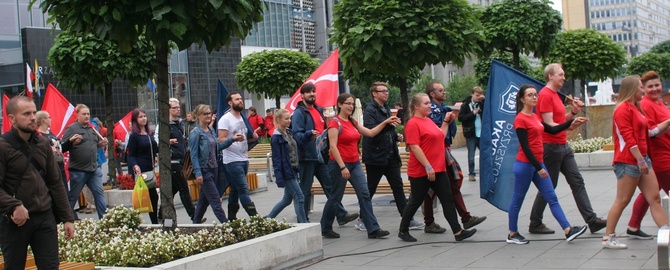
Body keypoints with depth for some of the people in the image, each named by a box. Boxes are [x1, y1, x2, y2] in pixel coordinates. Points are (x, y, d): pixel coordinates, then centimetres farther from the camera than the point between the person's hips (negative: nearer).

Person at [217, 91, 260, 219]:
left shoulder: (243, 118, 17)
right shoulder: (225, 119, -9)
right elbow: (221, 140, -15)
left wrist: (253, 137, 7)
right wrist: (233, 138, -33)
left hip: (244, 159, 8)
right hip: (232, 161, -8)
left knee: (236, 190, 13)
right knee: (244, 190, -12)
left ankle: (232, 218, 19)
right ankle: (255, 217, -16)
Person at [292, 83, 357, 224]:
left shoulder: (319, 110, 16)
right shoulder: (299, 113, -8)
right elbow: (296, 134, -18)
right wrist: (309, 134, -35)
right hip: (307, 157, -7)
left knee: (330, 186, 6)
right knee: (305, 190, 0)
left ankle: (341, 215, 7)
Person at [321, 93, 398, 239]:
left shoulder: (352, 122, 13)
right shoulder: (335, 123, -11)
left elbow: (370, 133, 15)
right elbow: (333, 146, -17)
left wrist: (385, 122, 6)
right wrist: (342, 167, -22)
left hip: (355, 164, 7)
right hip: (339, 164, -7)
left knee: (365, 195, -2)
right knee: (336, 197, 2)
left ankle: (373, 229, -3)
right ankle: (325, 229, 18)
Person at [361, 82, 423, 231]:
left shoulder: (386, 110, 18)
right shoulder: (370, 110, -8)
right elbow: (370, 130, -22)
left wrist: (396, 136, 9)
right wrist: (388, 122, -29)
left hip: (391, 156, 7)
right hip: (376, 156, -7)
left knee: (398, 187, 2)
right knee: (370, 189, 2)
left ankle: (408, 219, 2)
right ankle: (362, 220, 14)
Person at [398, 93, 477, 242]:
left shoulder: (429, 121, 14)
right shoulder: (413, 124, -13)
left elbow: (440, 136, 25)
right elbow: (414, 147, -20)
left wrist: (446, 122, 15)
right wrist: (428, 167, -23)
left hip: (438, 169, 8)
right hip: (421, 171, -8)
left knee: (448, 199, 3)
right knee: (416, 201, 2)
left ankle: (458, 232, 3)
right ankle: (403, 231, 17)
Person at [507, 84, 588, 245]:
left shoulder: (535, 117, 12)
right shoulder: (520, 119, -13)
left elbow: (552, 130, 19)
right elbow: (525, 147, -17)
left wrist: (571, 123, 11)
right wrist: (538, 168, -20)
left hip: (537, 164, 9)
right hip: (525, 165, -9)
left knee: (552, 198, 4)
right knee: (517, 200, 4)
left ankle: (568, 231, 3)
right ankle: (512, 234, 15)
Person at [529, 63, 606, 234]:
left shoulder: (555, 95, 17)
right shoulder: (545, 95, -13)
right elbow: (549, 125, -19)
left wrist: (574, 112, 4)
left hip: (563, 146, 9)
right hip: (551, 147, -9)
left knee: (577, 182, 4)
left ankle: (592, 220, 3)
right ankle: (535, 224, 8)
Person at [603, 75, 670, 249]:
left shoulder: (636, 108, 18)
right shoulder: (623, 109, -11)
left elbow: (649, 132, 21)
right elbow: (628, 138, -18)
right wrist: (640, 160, -20)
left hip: (642, 158, 9)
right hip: (628, 161, -9)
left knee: (655, 198, 5)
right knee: (622, 200, -5)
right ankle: (608, 238, 1)